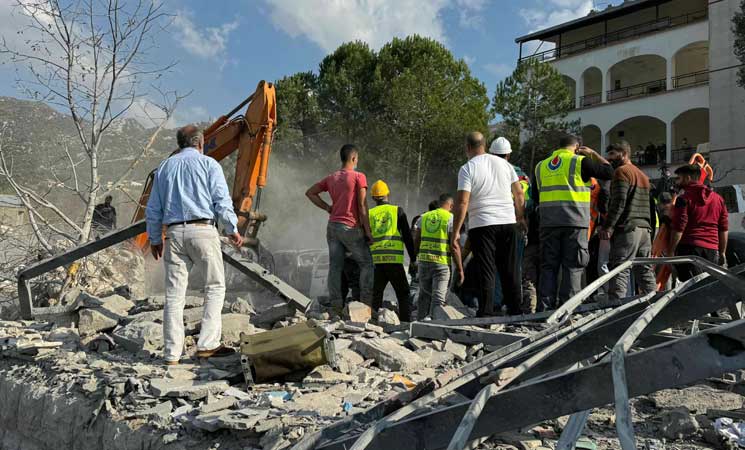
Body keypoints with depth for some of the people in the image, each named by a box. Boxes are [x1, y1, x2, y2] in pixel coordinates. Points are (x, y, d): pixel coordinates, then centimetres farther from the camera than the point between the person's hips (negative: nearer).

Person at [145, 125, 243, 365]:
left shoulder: (164, 167, 18)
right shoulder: (208, 164, 5)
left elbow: (153, 209, 18)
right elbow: (222, 201, -5)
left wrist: (155, 239, 25)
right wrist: (232, 230, 3)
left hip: (174, 232, 4)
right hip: (202, 230, -4)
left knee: (174, 293, 4)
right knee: (214, 287, 6)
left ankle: (172, 353, 5)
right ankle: (207, 344, -2)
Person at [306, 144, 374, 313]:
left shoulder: (331, 178, 12)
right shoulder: (359, 177, -6)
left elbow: (310, 193, 18)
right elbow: (362, 206, -10)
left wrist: (328, 208, 14)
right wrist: (368, 231, -6)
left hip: (332, 226, 6)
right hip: (351, 228, -6)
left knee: (335, 266, 5)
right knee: (366, 264, 5)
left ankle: (336, 306, 6)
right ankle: (366, 302, -1)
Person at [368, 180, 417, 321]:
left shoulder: (369, 214, 11)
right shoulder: (398, 211, 5)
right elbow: (407, 237, 3)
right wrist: (413, 258, 7)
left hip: (376, 260, 2)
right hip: (394, 259, -2)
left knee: (376, 293, 10)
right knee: (403, 294, 7)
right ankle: (406, 322, -1)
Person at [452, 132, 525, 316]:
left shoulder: (467, 168, -5)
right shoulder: (504, 164, 10)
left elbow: (462, 202, -13)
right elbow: (519, 194, 12)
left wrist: (455, 232, -10)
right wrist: (521, 218, 24)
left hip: (481, 225, -4)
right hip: (508, 222, 5)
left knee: (486, 270, -1)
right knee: (509, 269, 13)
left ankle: (486, 313, -2)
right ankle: (515, 310, 17)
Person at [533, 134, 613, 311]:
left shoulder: (541, 166, 15)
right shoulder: (580, 162, 0)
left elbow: (535, 197, 18)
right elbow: (609, 172, 7)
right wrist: (593, 154, 17)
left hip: (548, 222, 4)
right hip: (575, 222, -4)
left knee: (548, 266, 7)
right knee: (572, 267, 2)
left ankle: (545, 308, 4)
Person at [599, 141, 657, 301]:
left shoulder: (622, 171, -4)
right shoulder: (643, 175, 25)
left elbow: (618, 202, -16)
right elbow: (651, 205, 24)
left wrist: (608, 226, -18)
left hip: (627, 229, -9)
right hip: (645, 229, 9)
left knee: (619, 271, -13)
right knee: (646, 272, 11)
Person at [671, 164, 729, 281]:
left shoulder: (684, 199, -5)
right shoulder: (718, 198, 15)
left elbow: (678, 229, -12)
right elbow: (724, 229, 15)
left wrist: (671, 251, -8)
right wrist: (722, 252, 20)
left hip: (689, 248, -6)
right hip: (712, 250, 6)